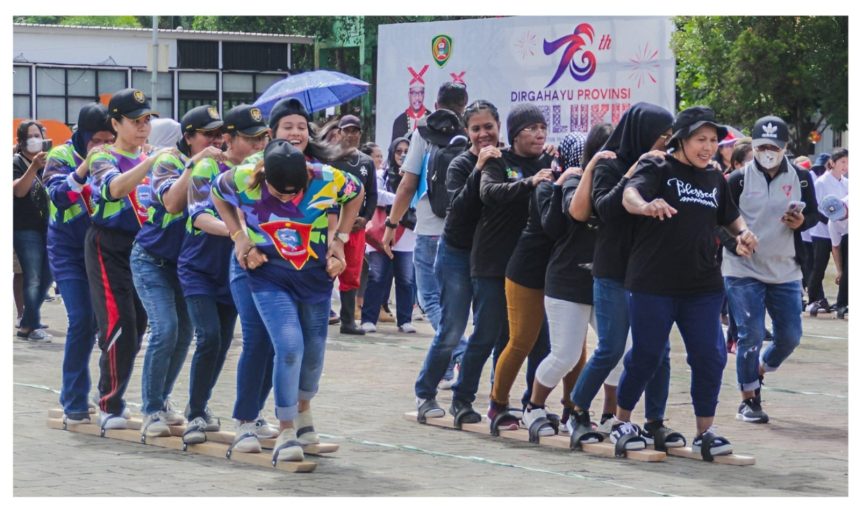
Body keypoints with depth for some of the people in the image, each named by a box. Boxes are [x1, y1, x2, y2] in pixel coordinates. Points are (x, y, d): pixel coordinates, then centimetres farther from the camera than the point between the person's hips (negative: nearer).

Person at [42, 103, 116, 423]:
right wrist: (85, 168, -39)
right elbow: (59, 196, -25)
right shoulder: (62, 156, -10)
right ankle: (74, 403, -4)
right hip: (69, 250, -3)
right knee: (82, 321, -13)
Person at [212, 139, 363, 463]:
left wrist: (340, 239, -3)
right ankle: (286, 432, -7)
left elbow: (356, 194, 3)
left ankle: (303, 411, 42)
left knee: (314, 350, 13)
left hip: (316, 275, 2)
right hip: (270, 277, -2)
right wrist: (239, 237, -6)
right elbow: (217, 195, 3)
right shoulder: (243, 180, -21)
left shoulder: (327, 180, -20)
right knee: (289, 347, -19)